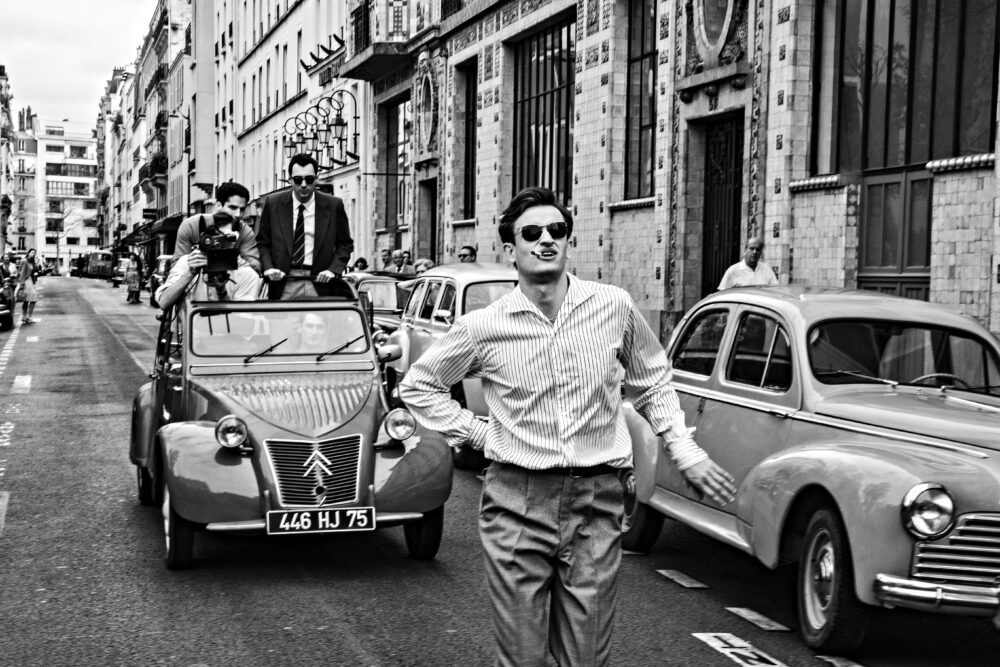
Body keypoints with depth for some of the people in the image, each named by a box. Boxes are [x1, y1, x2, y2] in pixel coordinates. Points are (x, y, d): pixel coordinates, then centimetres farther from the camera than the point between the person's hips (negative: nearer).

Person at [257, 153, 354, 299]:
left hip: (320, 282, 0)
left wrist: (333, 270, -6)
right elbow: (262, 243, 12)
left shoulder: (333, 205, 6)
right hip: (283, 285, 1)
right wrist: (268, 268, -5)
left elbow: (345, 244, 10)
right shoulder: (273, 204, 8)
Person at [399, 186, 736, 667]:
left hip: (597, 505, 1)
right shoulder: (484, 328, -2)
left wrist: (684, 451, 12)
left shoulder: (615, 307, 2)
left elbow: (653, 381, 19)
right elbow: (416, 386, 12)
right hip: (516, 505, -1)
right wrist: (476, 432, 3)